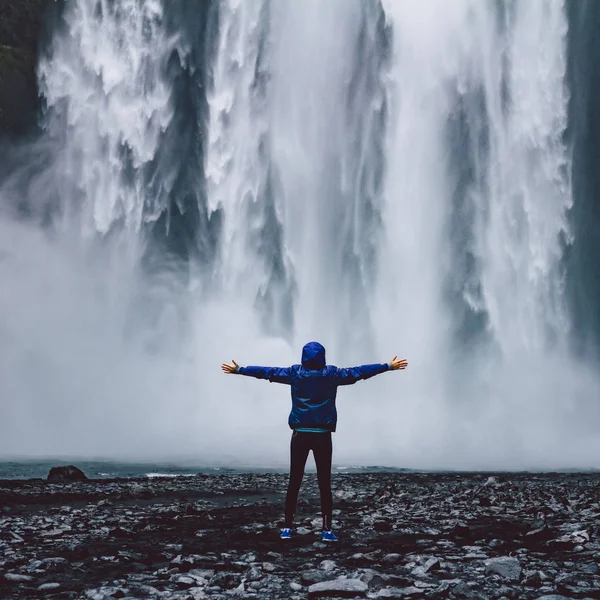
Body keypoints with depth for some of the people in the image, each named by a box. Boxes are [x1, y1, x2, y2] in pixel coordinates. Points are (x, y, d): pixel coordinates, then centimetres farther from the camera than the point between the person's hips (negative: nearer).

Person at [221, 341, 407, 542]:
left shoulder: (294, 373, 0)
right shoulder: (332, 374, -2)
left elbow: (266, 371, 5)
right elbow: (359, 371, 4)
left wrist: (238, 370, 16)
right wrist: (389, 366, 13)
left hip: (300, 435, 1)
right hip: (322, 436, -1)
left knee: (294, 483, 6)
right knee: (324, 484, 2)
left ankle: (287, 528, 7)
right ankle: (327, 530, 3)